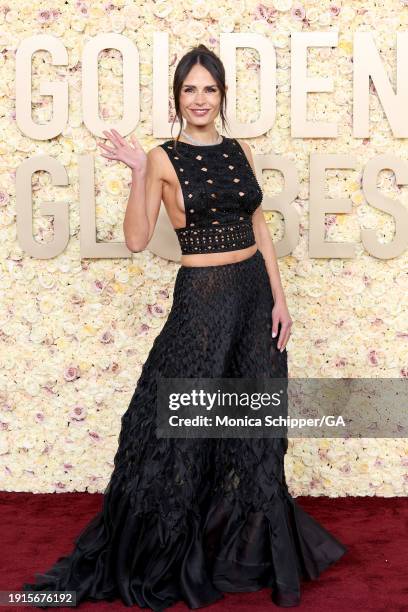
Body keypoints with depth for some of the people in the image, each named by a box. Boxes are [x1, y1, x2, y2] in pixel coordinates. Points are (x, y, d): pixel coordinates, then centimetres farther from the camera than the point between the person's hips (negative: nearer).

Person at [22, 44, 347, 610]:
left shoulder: (240, 151, 8)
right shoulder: (164, 158, -5)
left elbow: (260, 229, 10)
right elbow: (137, 239, -11)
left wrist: (278, 298, 5)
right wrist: (138, 173, -21)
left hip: (255, 294, 5)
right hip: (202, 298, -4)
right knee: (186, 426, 4)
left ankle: (250, 545, 34)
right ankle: (157, 560, 25)